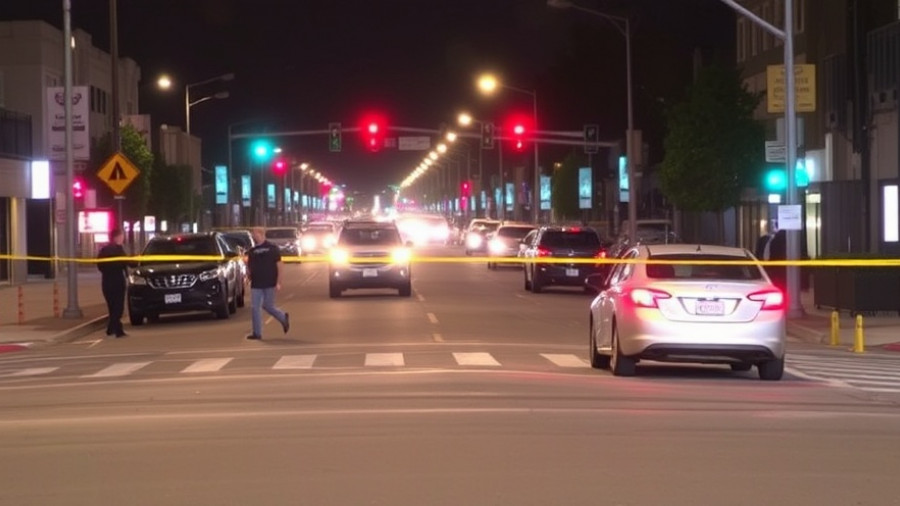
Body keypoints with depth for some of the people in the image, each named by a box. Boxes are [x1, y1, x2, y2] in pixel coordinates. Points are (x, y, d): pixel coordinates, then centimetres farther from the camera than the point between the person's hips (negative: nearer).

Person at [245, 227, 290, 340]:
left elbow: (279, 266, -5)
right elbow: (249, 266, 12)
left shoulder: (272, 248, -4)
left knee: (268, 306, 1)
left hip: (269, 284, -4)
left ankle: (284, 318, 26)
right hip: (256, 284, 4)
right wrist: (248, 273, -12)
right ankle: (257, 333, 7)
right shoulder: (252, 251, 9)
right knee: (254, 307, -1)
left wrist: (278, 282, -10)